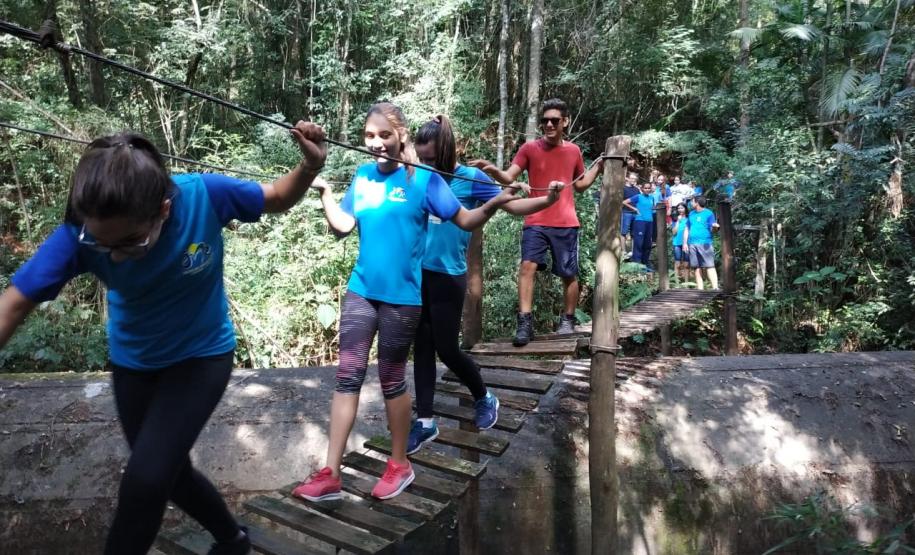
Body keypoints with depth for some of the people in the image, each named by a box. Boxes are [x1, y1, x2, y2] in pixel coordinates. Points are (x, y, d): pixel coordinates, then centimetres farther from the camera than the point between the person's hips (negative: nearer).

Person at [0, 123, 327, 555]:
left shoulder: (205, 195, -30)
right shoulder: (81, 235, -27)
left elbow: (279, 199, -12)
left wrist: (311, 167, -31)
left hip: (203, 355, -3)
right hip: (133, 362, 3)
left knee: (145, 480, -13)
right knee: (169, 472, 16)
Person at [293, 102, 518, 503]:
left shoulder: (423, 179, -8)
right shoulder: (362, 177, 6)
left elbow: (465, 221, -7)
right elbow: (342, 227, 5)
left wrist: (494, 204, -24)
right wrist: (323, 190, -5)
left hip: (402, 295, -4)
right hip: (360, 290, 5)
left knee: (391, 379, 6)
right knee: (348, 375, 4)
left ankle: (399, 465, 27)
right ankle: (330, 475, 12)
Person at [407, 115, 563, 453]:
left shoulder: (471, 178, -7)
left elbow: (512, 205, -8)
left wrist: (548, 200, -22)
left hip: (448, 276, -5)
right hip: (418, 272, 5)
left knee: (446, 349, 2)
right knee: (422, 346, 9)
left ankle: (485, 399, 30)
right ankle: (425, 422, 21)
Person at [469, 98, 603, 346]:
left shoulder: (574, 151, 10)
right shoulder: (530, 148, 1)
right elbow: (509, 177, -9)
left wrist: (598, 165, 12)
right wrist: (493, 170, -28)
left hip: (566, 223, 2)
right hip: (536, 221, -2)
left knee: (569, 274, 8)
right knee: (527, 265, -17)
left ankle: (567, 320, 26)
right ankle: (525, 322, -14)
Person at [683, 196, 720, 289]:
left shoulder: (709, 213, 2)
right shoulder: (691, 214, 18)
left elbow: (712, 229, -4)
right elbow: (687, 229, 21)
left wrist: (715, 227, -27)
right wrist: (685, 243, 12)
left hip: (704, 243, -5)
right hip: (692, 244, 5)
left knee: (709, 266, -12)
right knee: (697, 267, 5)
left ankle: (715, 288, -17)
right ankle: (699, 289, 8)